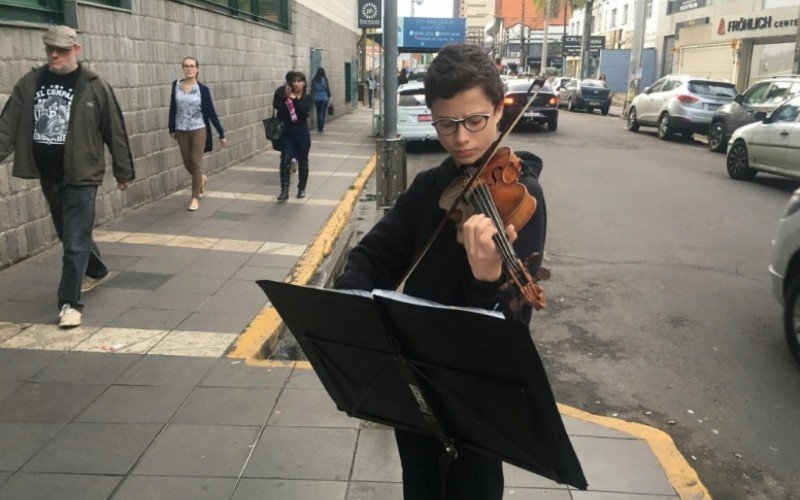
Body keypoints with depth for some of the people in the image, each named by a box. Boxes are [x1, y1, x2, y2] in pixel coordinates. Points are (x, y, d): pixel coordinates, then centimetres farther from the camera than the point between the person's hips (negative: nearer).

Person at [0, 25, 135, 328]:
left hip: (80, 175, -5)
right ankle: (97, 271, 44)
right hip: (48, 176, 5)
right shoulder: (30, 83, 5)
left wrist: (123, 172, 1)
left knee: (75, 241, -6)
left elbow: (115, 131, -2)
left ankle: (69, 303, 0)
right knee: (68, 234, 20)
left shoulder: (94, 87, -6)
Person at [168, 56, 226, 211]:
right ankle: (201, 179, 43)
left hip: (199, 130, -3)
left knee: (196, 163, -3)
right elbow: (173, 108, 8)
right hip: (181, 131, 3)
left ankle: (195, 198, 8)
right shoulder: (176, 85, 0)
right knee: (187, 164, 11)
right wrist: (171, 128, 10)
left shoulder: (203, 89, -7)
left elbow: (211, 112, -4)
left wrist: (221, 134, -4)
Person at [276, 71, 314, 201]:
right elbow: (280, 115, -12)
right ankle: (284, 191, -15)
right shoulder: (286, 97, 0)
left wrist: (294, 98, -23)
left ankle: (301, 189, 28)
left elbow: (305, 110, -23)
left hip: (302, 135, 0)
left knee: (303, 163, 11)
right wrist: (286, 99, -20)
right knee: (285, 161, -14)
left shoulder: (308, 98, -1)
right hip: (288, 135, 0)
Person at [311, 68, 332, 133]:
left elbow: (312, 89, 4)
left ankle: (319, 128, 13)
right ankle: (321, 128, -1)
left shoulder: (314, 80, 0)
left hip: (316, 99, 3)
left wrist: (313, 97, 13)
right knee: (323, 113, 1)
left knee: (318, 113, 11)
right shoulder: (324, 79, -10)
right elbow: (327, 88, -6)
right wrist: (329, 96, 7)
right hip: (324, 98, -3)